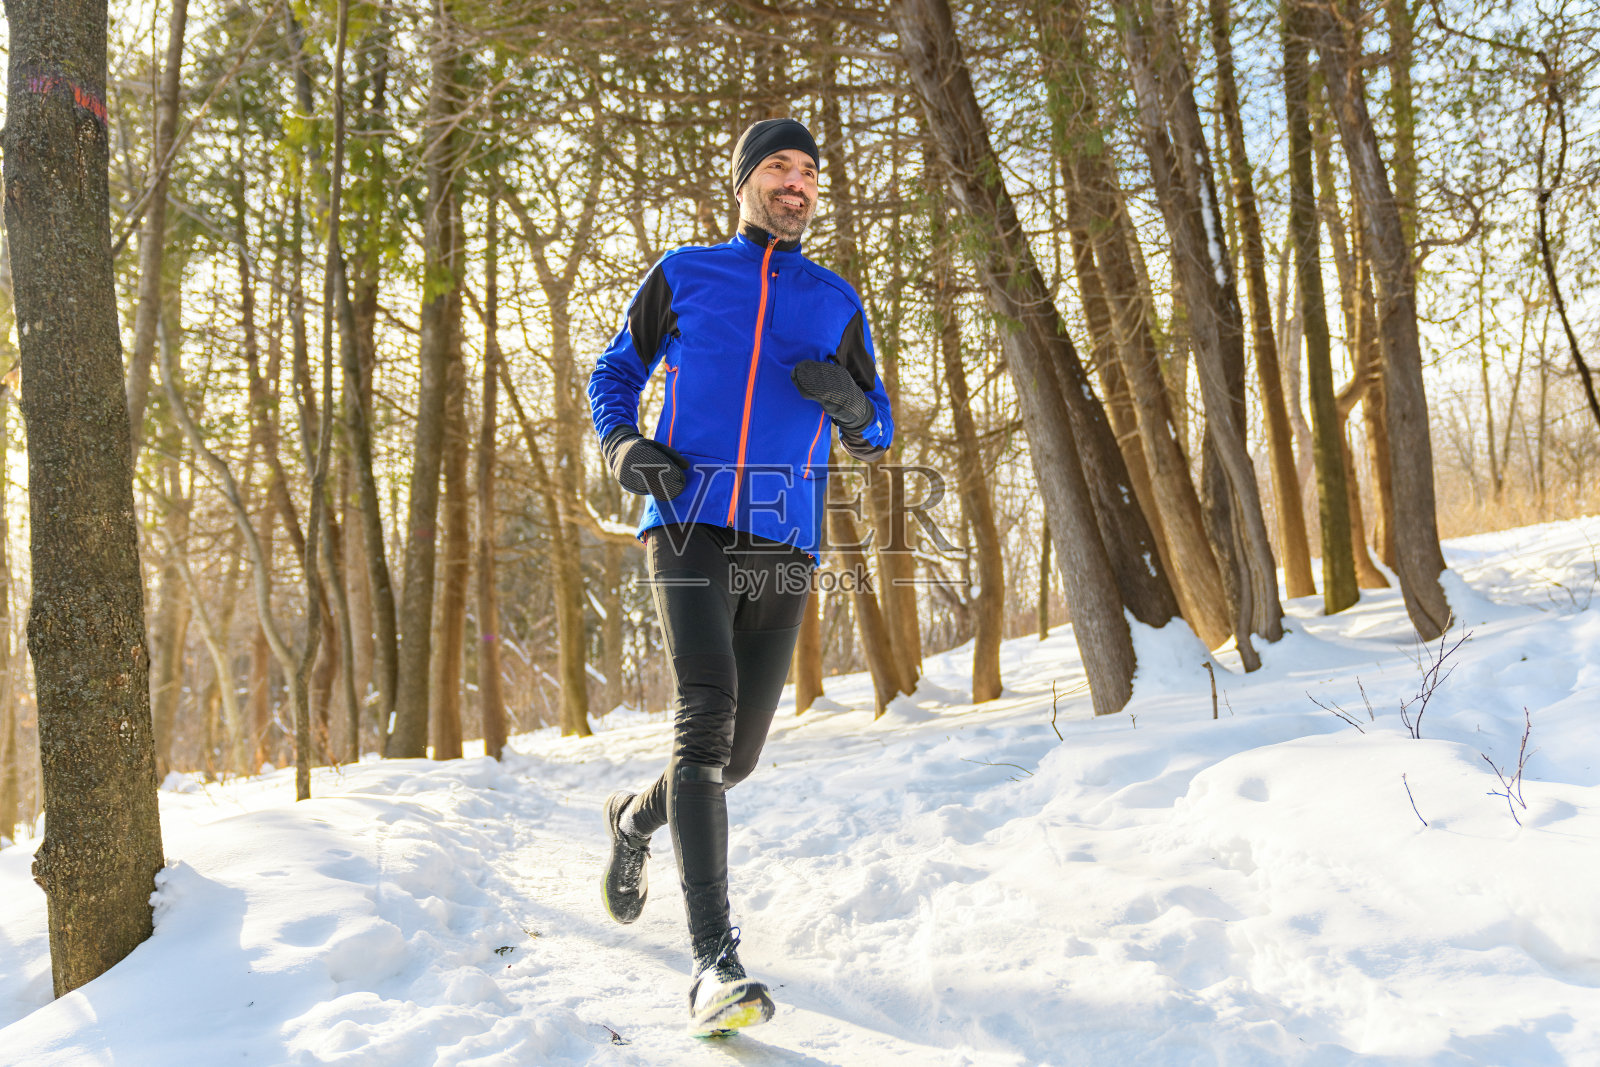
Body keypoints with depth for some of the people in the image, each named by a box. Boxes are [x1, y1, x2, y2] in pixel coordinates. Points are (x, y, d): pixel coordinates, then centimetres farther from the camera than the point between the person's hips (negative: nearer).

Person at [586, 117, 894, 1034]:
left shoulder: (838, 300, 16)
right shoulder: (683, 275, 11)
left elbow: (877, 437, 18)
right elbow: (615, 373, 20)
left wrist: (849, 402, -6)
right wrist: (622, 444, -1)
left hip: (785, 545, 3)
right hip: (692, 524, -3)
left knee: (738, 753, 7)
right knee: (706, 716, -21)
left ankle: (634, 820, 39)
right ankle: (715, 959, -20)